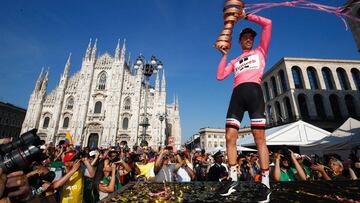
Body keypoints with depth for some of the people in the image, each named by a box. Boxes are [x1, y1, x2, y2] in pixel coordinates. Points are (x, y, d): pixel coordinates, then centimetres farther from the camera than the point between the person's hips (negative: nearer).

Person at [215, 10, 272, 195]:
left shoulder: (260, 51, 24)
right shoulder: (235, 61, 31)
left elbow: (267, 24, 17)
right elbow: (219, 76, 17)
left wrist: (247, 16, 25)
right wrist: (224, 55, 20)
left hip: (254, 91, -3)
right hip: (237, 95, 3)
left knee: (259, 138, -11)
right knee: (230, 138, -7)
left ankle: (265, 183, -4)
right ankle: (233, 179, 5)